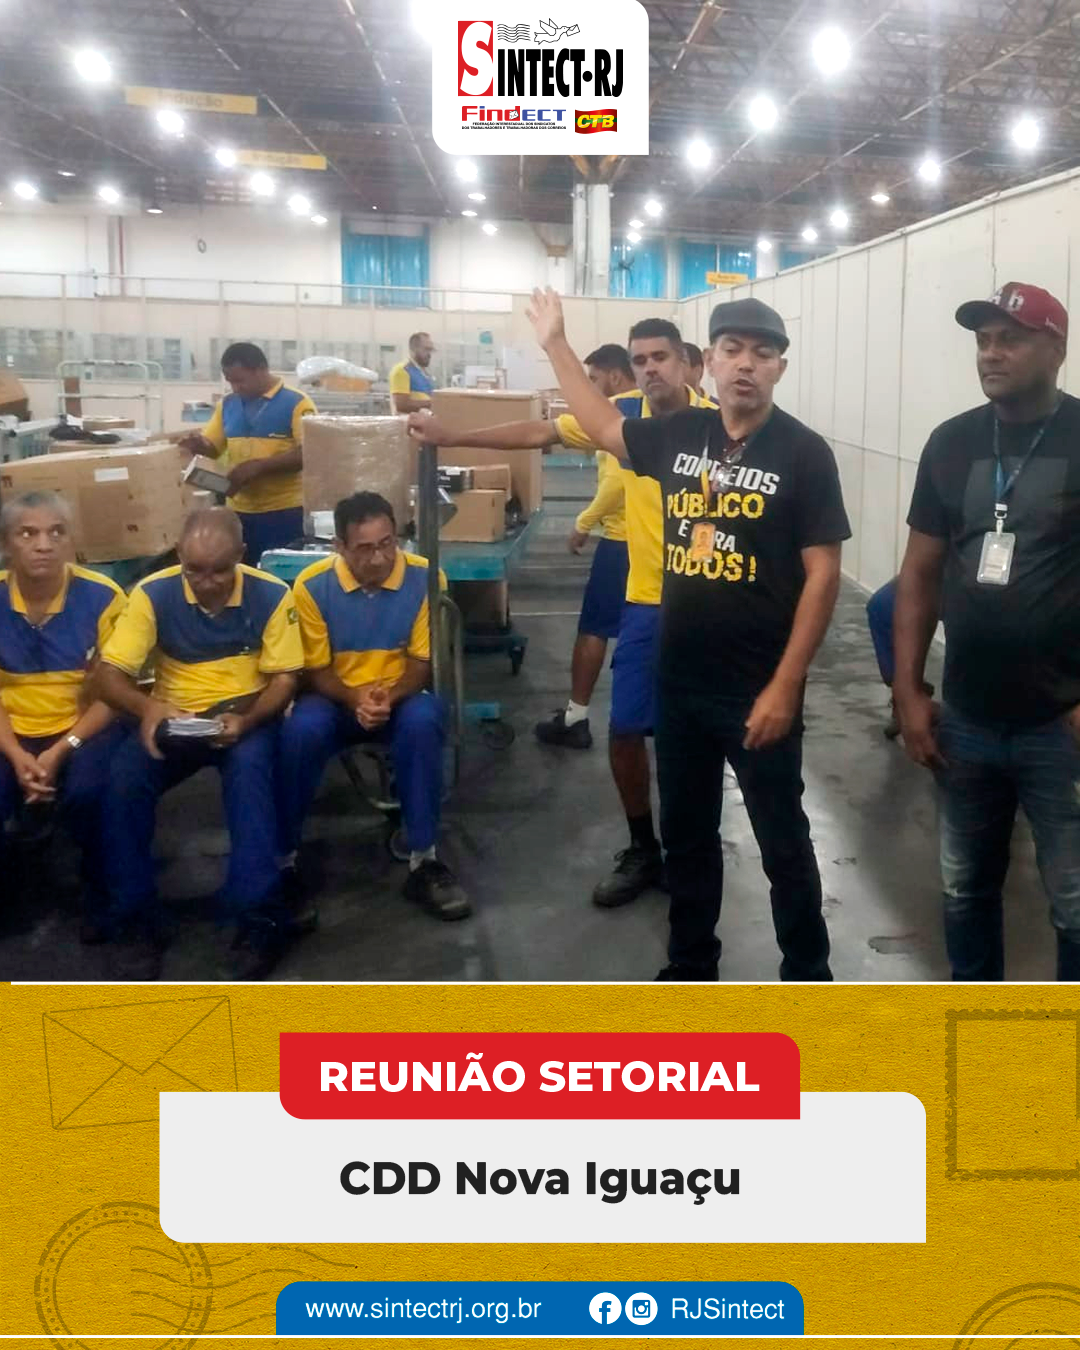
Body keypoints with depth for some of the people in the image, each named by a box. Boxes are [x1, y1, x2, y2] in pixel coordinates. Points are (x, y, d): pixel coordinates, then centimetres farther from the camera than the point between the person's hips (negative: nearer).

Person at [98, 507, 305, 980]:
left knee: (249, 765, -36)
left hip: (245, 715, -1)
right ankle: (135, 919, -12)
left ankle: (259, 915, -28)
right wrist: (148, 708, -32)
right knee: (124, 776, -27)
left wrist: (247, 719, -28)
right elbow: (110, 674, -9)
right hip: (173, 718, 2)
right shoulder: (153, 593, -8)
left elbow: (284, 678, -7)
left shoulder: (271, 595, -10)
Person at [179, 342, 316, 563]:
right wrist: (197, 445, -8)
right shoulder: (227, 404, 12)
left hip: (285, 511, -5)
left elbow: (307, 454, -15)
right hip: (240, 512, 6)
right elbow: (212, 447, 16)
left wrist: (258, 466, -20)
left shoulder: (296, 403, -7)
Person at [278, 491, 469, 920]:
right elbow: (315, 669, -5)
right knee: (301, 730, -34)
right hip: (336, 698, 0)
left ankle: (423, 860, -23)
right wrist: (355, 698, -26)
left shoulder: (424, 578, -13)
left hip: (401, 695, 0)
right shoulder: (312, 585, -14)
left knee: (423, 721, -35)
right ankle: (283, 857, -14)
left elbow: (423, 661, -6)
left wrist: (391, 697, -26)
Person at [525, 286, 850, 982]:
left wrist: (785, 686, -16)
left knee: (784, 843, 9)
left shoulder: (803, 453, -10)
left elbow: (823, 574, -12)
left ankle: (808, 977, 26)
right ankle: (691, 964, 36)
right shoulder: (680, 434, 3)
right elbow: (606, 426, 22)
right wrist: (555, 342, 22)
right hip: (680, 682, 5)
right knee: (687, 833, 18)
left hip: (759, 691, -5)